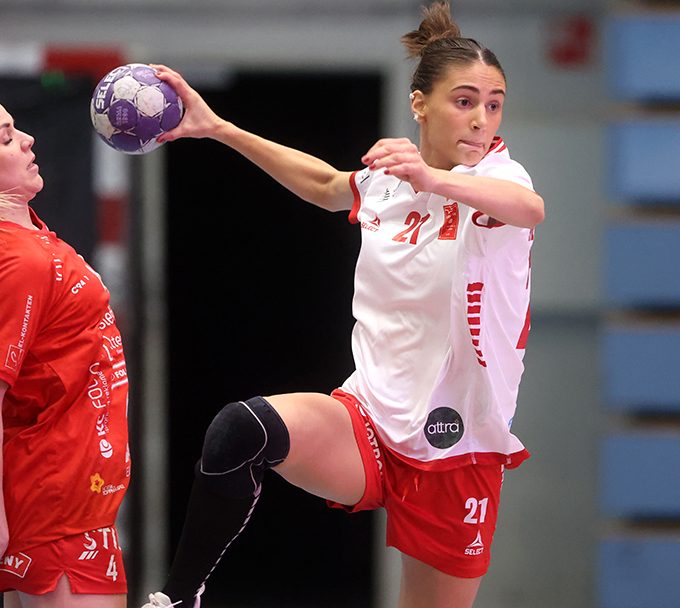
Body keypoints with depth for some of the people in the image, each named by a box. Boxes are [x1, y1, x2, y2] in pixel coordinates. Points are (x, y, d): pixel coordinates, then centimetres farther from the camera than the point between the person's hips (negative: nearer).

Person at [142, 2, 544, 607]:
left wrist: (434, 179, -59)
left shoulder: (495, 176, -11)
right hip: (367, 426, 3)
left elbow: (528, 207, -39)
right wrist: (217, 127, 27)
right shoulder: (383, 181, 4)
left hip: (457, 452, -2)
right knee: (242, 429, -27)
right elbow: (324, 183, 30)